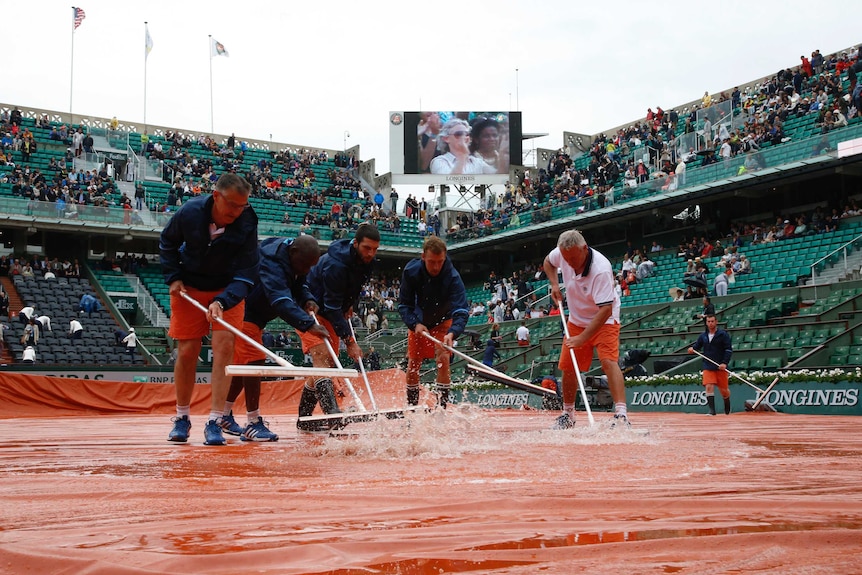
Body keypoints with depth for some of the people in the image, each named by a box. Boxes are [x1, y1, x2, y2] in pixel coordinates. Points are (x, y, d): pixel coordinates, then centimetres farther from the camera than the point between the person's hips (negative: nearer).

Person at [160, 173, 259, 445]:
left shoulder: (246, 225, -24)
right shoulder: (189, 212, -21)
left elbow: (245, 276, -24)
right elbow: (167, 243, 1)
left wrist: (222, 302, -39)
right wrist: (173, 278, -8)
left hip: (227, 290, 0)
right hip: (189, 288, 1)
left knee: (224, 347, -14)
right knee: (187, 352, 0)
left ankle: (214, 423, -10)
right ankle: (182, 418, 18)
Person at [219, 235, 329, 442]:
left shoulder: (297, 259, -4)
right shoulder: (272, 263, -34)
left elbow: (298, 284, 10)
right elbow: (281, 301, -47)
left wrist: (306, 300, -13)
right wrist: (308, 324, -57)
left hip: (256, 314, 10)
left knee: (243, 364, 15)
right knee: (253, 362, -16)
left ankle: (224, 416, 27)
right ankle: (253, 424, -12)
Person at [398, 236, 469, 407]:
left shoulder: (452, 276, -32)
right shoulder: (411, 271, -25)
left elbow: (461, 311, -39)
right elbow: (404, 304, -16)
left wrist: (452, 333, -57)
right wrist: (414, 324, -33)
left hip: (442, 322, -2)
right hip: (418, 322, 2)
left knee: (443, 358, -19)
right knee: (413, 364, 5)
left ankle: (441, 407, -12)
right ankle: (412, 406, 22)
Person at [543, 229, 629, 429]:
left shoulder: (601, 269, -34)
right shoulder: (560, 254, -16)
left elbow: (605, 310, -36)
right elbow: (548, 262, 12)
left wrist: (582, 338, -38)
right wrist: (554, 284, -4)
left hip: (604, 321, -6)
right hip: (576, 320, 6)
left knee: (609, 361, -25)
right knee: (567, 367, 7)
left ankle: (621, 414, -30)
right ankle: (568, 414, 24)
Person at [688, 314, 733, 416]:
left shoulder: (723, 334, -4)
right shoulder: (703, 336, 8)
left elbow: (729, 349, -7)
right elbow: (697, 347, 17)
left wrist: (725, 363, -17)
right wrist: (692, 349, -7)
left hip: (720, 367, -2)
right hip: (708, 367, 2)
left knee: (723, 390, 7)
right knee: (709, 387, -14)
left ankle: (727, 407, 35)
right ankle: (712, 410, -12)